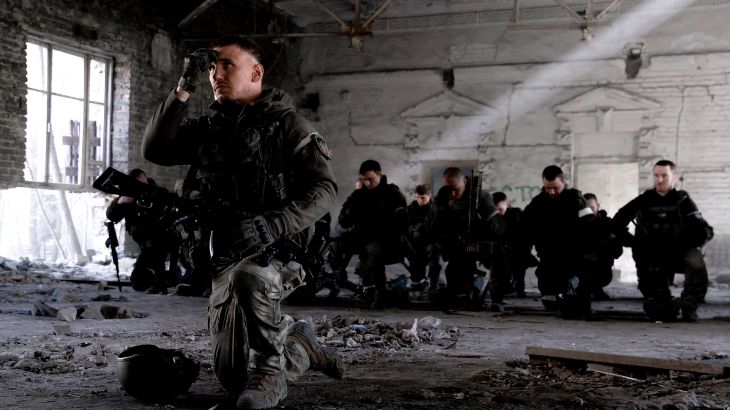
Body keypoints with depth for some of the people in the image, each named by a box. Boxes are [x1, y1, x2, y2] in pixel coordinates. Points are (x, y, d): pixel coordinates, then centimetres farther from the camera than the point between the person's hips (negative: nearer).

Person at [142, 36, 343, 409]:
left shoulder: (287, 124, -4)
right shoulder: (207, 129, 11)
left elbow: (323, 190, -12)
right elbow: (154, 150, -2)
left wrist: (270, 226, -27)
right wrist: (184, 87, -8)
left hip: (276, 253, -5)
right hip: (225, 262, 6)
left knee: (247, 278, -41)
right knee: (232, 378, 7)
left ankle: (270, 372, -20)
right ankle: (300, 347, 34)